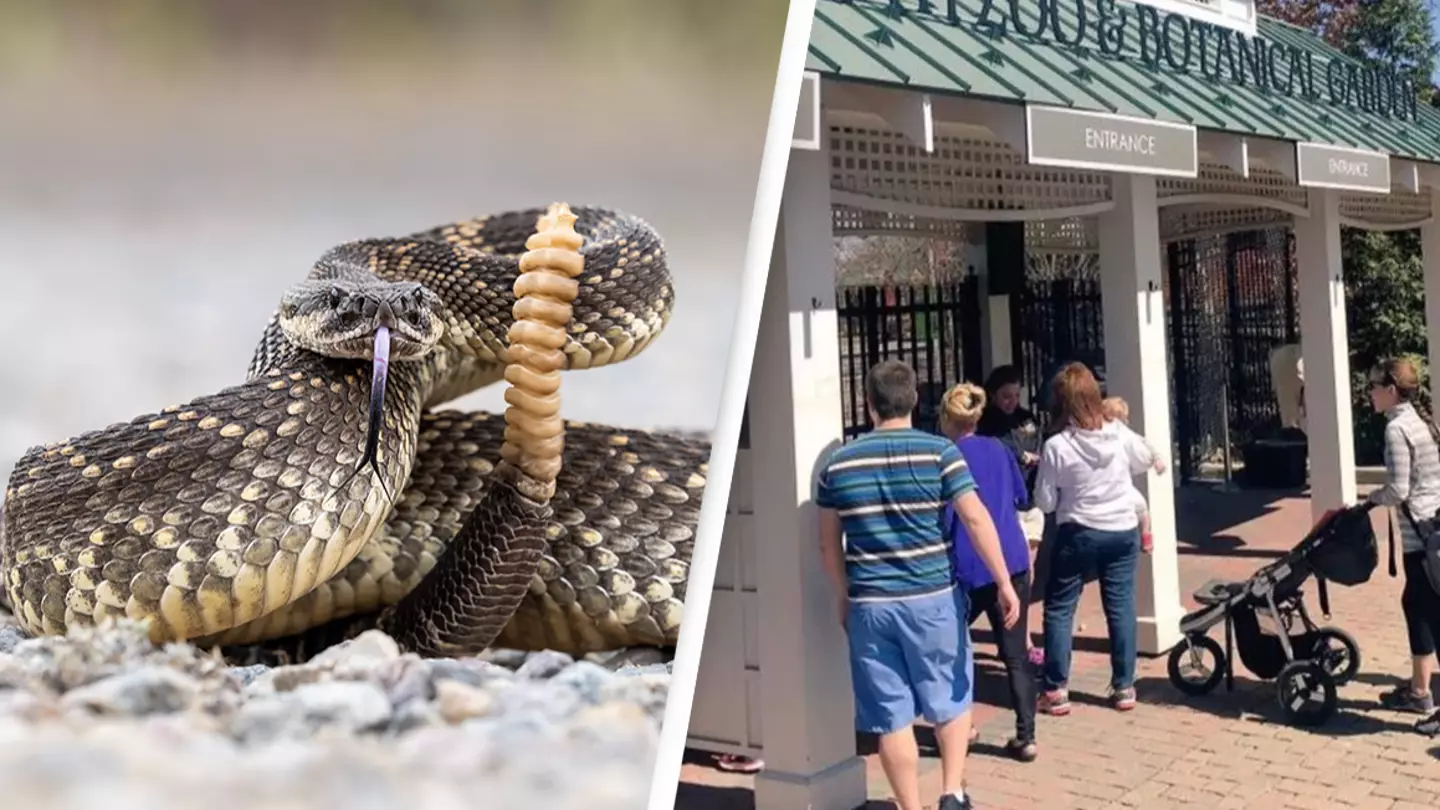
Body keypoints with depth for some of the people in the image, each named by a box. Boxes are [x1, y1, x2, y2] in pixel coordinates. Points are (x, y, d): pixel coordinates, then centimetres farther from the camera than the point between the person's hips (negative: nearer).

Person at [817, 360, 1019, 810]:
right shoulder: (939, 452, -5)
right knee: (951, 700, 19)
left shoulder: (838, 464, 3)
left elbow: (828, 544, 8)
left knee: (892, 716, 8)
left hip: (869, 604, 1)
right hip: (933, 598, -1)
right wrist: (1004, 583, -5)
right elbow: (976, 520, -10)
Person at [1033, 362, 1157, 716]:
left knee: (1058, 609, 7)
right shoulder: (1119, 434, -5)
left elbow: (1045, 503, -9)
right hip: (1123, 532, 4)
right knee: (1121, 607, 11)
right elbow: (1146, 460, 16)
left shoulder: (1056, 446, -17)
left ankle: (1055, 690, 7)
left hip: (1078, 534, -4)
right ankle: (1124, 687, 17)